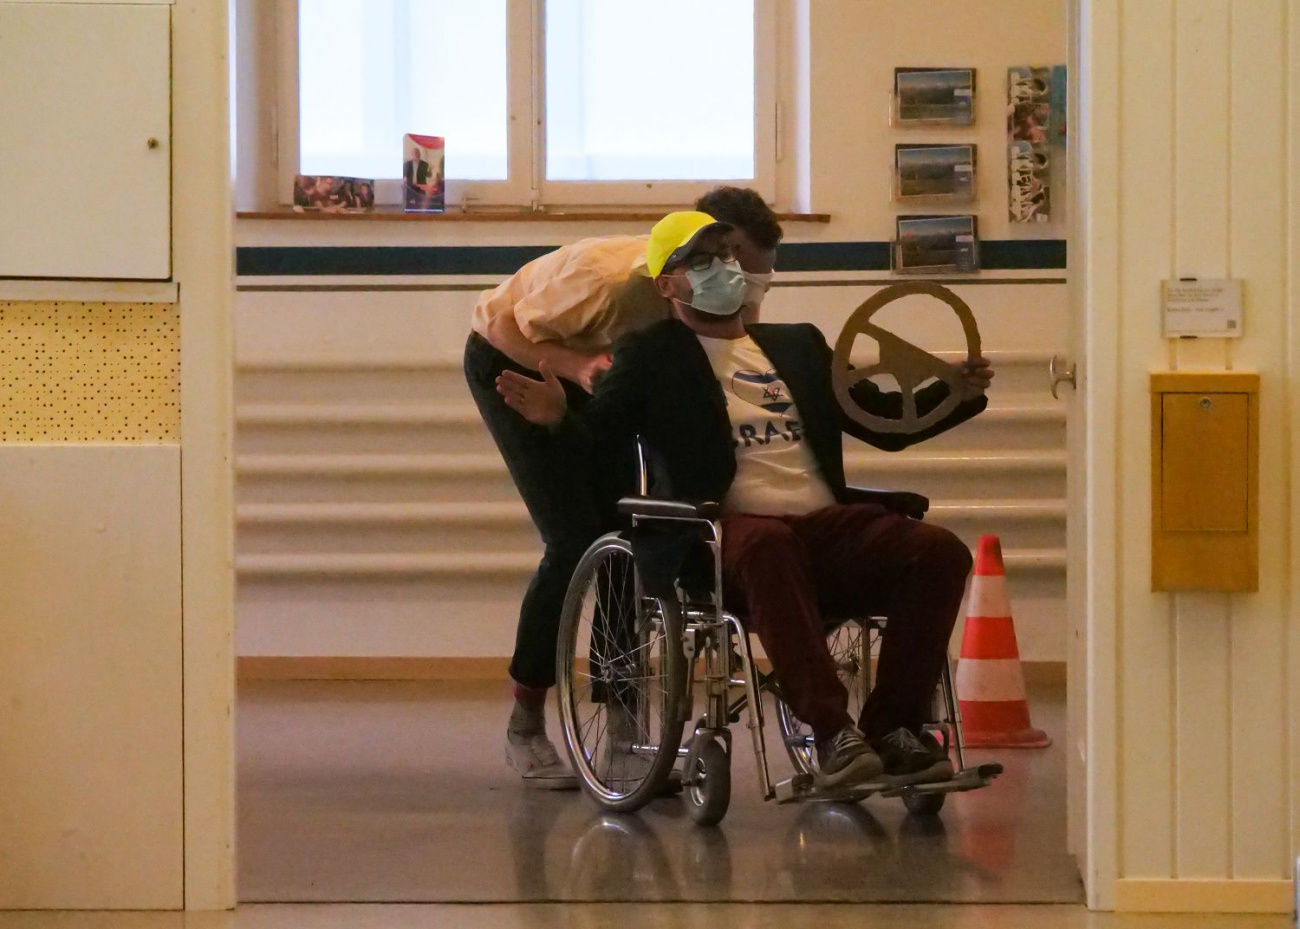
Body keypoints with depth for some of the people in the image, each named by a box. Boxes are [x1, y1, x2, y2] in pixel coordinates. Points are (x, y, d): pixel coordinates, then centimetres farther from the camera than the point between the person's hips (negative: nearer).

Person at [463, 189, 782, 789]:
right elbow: (506, 327, -26)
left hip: (592, 363, 6)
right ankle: (524, 727, -2)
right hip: (510, 358, -6)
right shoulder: (606, 277, -38)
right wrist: (577, 368, -41)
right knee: (575, 541, -15)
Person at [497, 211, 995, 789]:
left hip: (827, 529, 5)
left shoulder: (798, 345, 27)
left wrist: (958, 393, 11)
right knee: (767, 544, -41)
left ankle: (894, 731, -18)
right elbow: (591, 445, 3)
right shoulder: (651, 356, 14)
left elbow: (887, 424, 28)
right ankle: (831, 733, -41)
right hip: (726, 534, -5)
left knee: (939, 551, -21)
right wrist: (558, 420, -20)